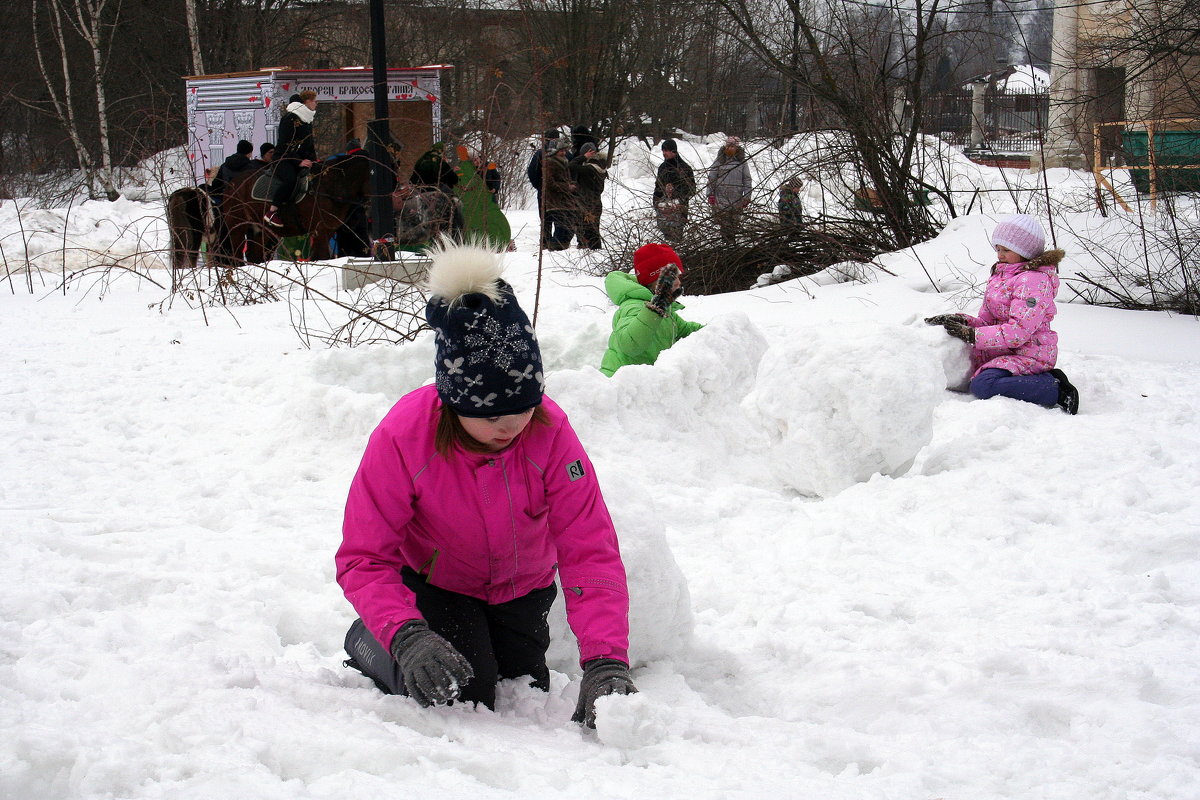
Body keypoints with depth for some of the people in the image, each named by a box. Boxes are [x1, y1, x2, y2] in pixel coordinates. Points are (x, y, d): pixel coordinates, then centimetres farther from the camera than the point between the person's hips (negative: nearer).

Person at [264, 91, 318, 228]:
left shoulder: (308, 120, 16)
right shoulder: (289, 118, -12)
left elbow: (310, 143, 24)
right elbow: (285, 144, -17)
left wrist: (313, 160, 10)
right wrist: (298, 162, -21)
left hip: (301, 159, 9)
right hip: (284, 159, -9)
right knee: (290, 180, -32)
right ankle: (271, 214, -30)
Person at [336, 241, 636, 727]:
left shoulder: (549, 432, -29)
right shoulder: (403, 437, -33)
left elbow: (590, 552, -31)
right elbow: (364, 558, -28)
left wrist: (606, 663, -42)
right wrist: (407, 637, -46)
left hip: (521, 588, 3)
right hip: (436, 582, -3)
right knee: (460, 700, -17)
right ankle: (368, 642, 12)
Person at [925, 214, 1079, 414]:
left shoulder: (1034, 280, -14)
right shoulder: (999, 277, 16)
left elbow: (1019, 331, -23)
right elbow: (986, 321, 14)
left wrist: (972, 335, -23)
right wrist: (962, 321, -8)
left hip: (1029, 354, -11)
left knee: (983, 386, -31)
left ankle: (1056, 390, -21)